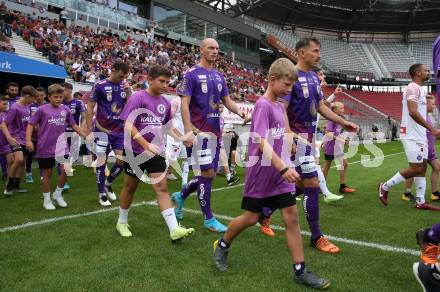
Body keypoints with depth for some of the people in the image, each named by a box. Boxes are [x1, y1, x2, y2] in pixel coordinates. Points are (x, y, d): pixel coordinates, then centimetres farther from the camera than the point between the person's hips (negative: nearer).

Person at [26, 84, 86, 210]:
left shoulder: (65, 109, 3)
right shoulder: (42, 109, -6)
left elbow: (73, 125, 13)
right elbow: (31, 124, -2)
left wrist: (86, 136, 7)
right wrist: (28, 140, -14)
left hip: (61, 146, 3)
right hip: (45, 147, -2)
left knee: (66, 170, -7)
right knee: (47, 173, 7)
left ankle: (58, 194, 17)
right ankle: (47, 200, 23)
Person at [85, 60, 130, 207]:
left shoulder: (124, 86, 5)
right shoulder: (100, 86, -8)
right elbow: (89, 108, -6)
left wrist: (128, 92, -9)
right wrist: (89, 130, -9)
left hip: (120, 130, 4)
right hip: (103, 130, -4)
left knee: (122, 160, 3)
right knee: (102, 162, 2)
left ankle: (108, 184, 28)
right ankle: (102, 194, 15)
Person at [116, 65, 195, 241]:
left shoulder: (165, 103, 6)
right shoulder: (138, 98, -12)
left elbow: (168, 127, 19)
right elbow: (128, 126, -18)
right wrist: (147, 145, -27)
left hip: (156, 152, 4)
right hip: (135, 151, -4)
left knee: (162, 188, -3)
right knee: (130, 187, 11)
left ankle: (174, 229, -8)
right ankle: (122, 222, 32)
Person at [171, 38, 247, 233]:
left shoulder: (219, 76, 14)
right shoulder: (192, 74, -5)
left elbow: (227, 101, 15)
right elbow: (184, 104, -11)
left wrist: (238, 111, -7)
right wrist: (188, 131, -20)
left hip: (215, 131, 7)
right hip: (199, 131, -7)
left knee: (210, 174, 11)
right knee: (207, 173, -5)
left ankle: (180, 196, 33)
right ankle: (208, 219, 9)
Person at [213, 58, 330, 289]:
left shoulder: (279, 106, 9)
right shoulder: (262, 105, -16)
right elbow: (262, 142, -26)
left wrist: (286, 167, 17)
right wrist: (283, 168, -33)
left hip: (280, 172, 7)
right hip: (261, 173, -7)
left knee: (292, 217, 3)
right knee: (251, 218, 7)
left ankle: (300, 271, 12)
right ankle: (222, 246, 33)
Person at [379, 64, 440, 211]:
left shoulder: (419, 89, 19)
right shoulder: (413, 88, -13)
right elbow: (413, 112, -25)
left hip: (420, 135, 10)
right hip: (412, 135, -10)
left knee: (422, 166, 9)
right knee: (415, 168, -9)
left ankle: (420, 202, 14)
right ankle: (385, 187, 5)